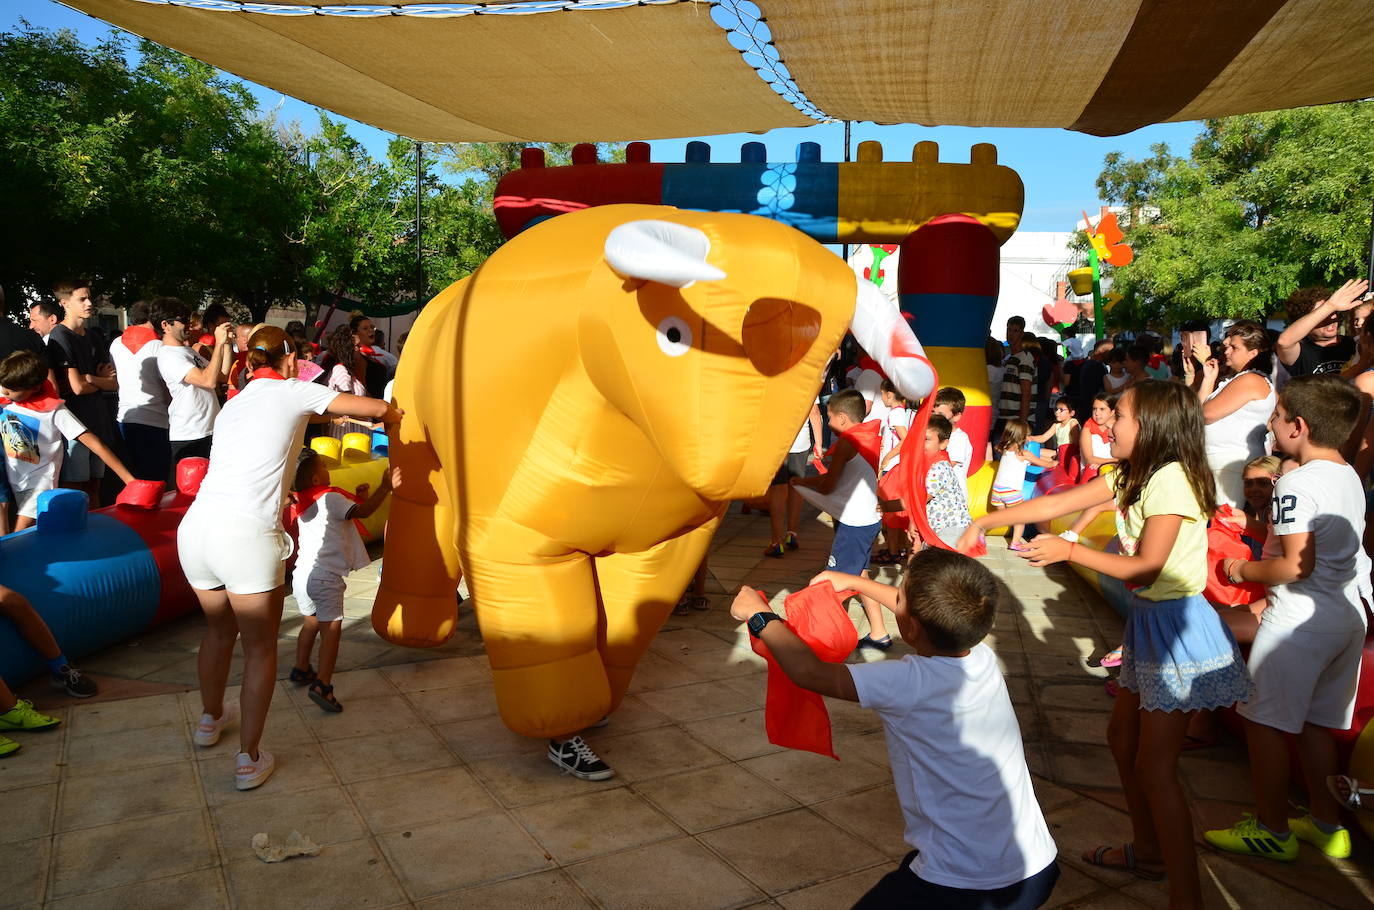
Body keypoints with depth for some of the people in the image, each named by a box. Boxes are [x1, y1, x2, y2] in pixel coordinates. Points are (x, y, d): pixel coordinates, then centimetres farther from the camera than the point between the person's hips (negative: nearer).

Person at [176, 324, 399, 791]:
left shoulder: (234, 403, 23)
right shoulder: (294, 391, 5)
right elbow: (376, 409, 7)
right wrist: (395, 415, 29)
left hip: (195, 526, 7)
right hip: (247, 536, -6)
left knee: (219, 629, 30)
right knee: (260, 648, 10)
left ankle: (210, 718, 50)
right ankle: (249, 758, 16)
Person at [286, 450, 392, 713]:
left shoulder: (302, 505, 17)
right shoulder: (330, 498, -10)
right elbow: (363, 512, -15)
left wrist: (357, 497, 14)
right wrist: (384, 487, -8)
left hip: (302, 574, 9)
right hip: (325, 576, -9)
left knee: (311, 622, 26)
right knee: (332, 628, -9)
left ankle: (301, 670, 39)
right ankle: (322, 685, -18)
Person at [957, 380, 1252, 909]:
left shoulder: (1172, 480, -20)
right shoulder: (1131, 477, 8)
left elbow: (1146, 568, -21)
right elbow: (1056, 504, 6)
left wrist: (1068, 552, -18)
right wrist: (986, 522, 3)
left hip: (1177, 626, -9)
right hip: (1148, 622, 9)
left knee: (1155, 765, -6)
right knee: (1123, 738, 18)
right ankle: (1148, 850, 36)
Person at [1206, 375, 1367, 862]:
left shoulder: (1297, 483, -20)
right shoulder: (1351, 477, 9)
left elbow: (1297, 565, -25)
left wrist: (1245, 571, -9)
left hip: (1298, 622, -9)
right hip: (1347, 616, 9)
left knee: (1265, 721, 3)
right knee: (1313, 723, 19)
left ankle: (1272, 830, 14)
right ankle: (1326, 823, 29)